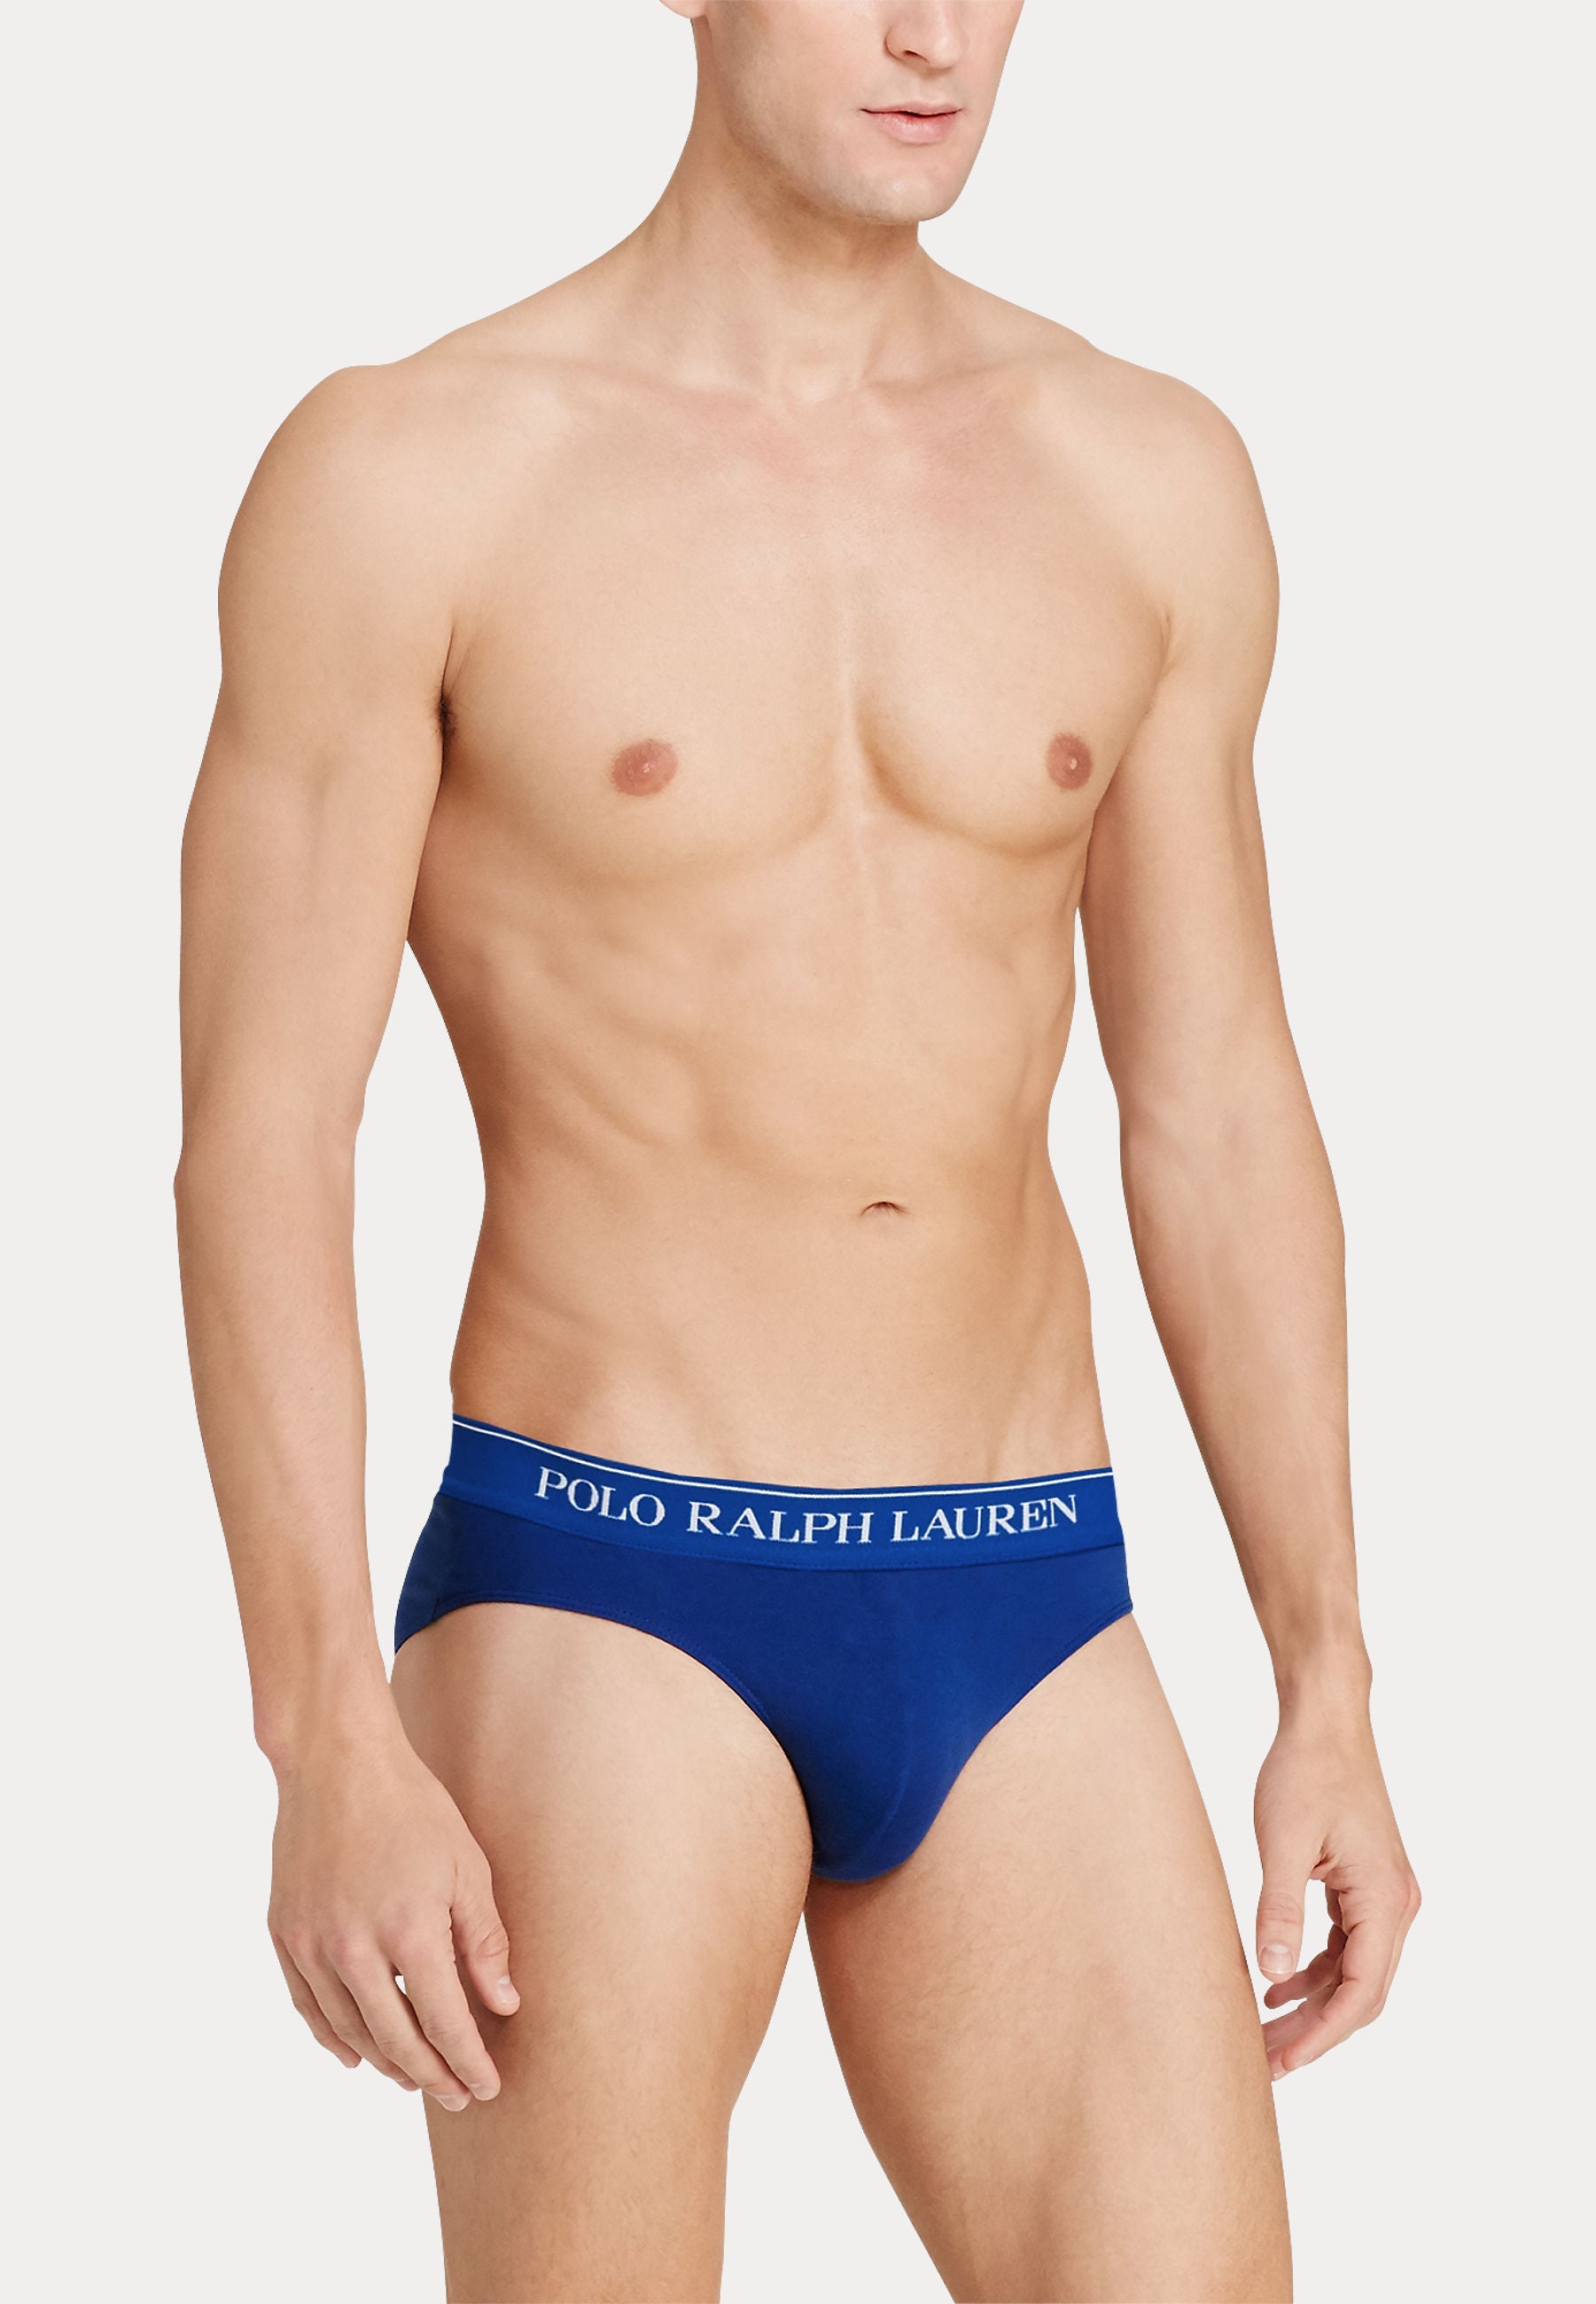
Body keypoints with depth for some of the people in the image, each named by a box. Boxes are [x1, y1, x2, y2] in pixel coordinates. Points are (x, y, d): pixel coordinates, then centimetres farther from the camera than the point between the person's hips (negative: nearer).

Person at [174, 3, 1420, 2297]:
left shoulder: (1149, 479, 7)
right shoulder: (409, 474, -5)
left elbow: (1219, 1121, 11)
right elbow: (256, 1142, -8)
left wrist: (1330, 1687, 8)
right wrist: (326, 1741, -15)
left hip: (1026, 1626, 4)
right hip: (598, 1617, -4)